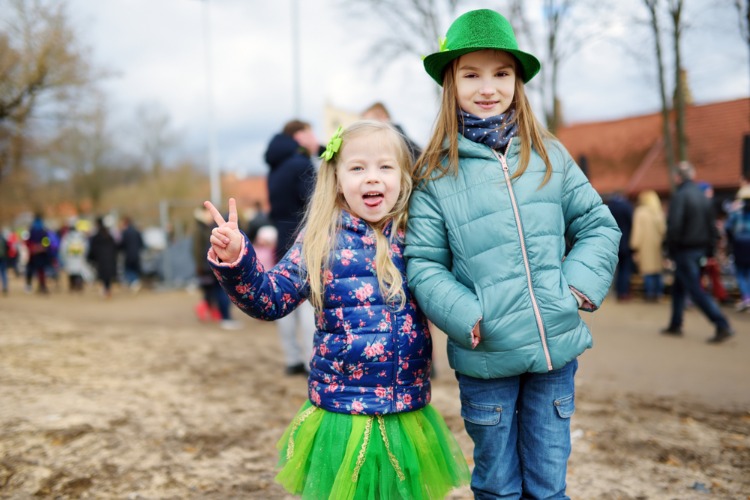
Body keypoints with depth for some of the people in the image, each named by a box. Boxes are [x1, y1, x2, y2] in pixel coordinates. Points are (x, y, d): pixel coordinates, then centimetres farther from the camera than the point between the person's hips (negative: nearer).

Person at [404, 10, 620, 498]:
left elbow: (599, 225, 9)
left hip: (557, 347, 2)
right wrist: (466, 317, -17)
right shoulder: (436, 175, -5)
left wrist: (580, 284, -5)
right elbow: (424, 264, -5)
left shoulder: (550, 156, 4)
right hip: (486, 358, -2)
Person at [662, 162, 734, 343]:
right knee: (679, 287, 19)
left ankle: (722, 326, -11)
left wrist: (671, 250, -13)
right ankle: (675, 326, 24)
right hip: (700, 249, 8)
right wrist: (709, 248, 16)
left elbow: (673, 225, -23)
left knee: (696, 291, -6)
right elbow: (712, 226, 13)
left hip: (684, 251, -8)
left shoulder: (679, 196, -15)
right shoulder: (703, 197, 11)